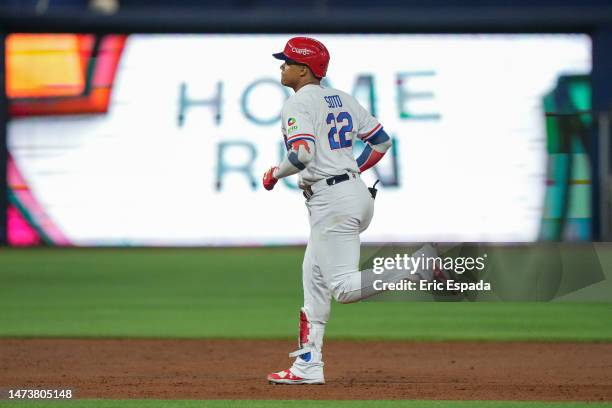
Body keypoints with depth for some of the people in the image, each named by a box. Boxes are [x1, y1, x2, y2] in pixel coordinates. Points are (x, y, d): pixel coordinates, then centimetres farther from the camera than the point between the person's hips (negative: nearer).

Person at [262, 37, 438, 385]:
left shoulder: (298, 104, -10)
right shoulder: (342, 98, 16)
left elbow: (302, 155, -23)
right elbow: (382, 141, 18)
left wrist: (275, 174, -5)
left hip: (331, 200, -10)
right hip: (357, 192, 10)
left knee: (344, 288, -12)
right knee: (314, 276, 16)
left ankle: (423, 265, -24)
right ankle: (308, 365, 16)